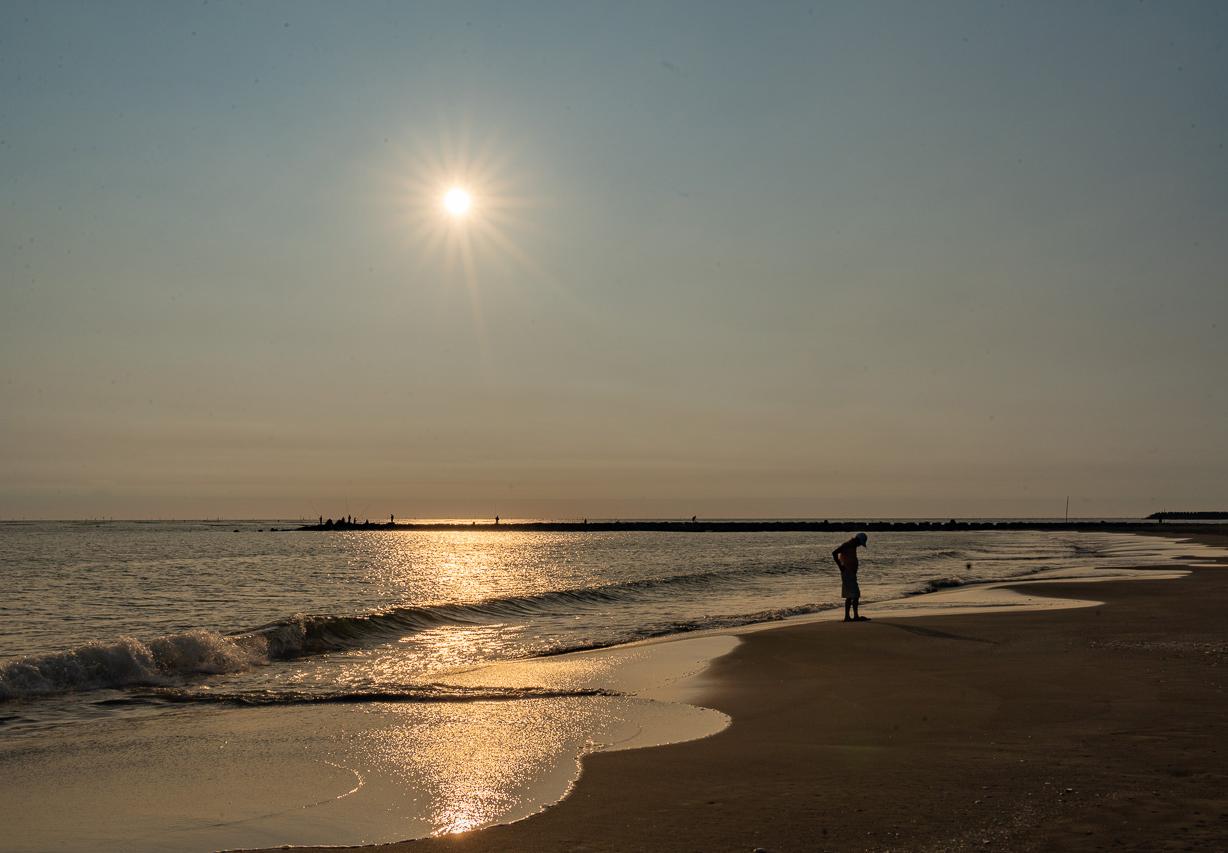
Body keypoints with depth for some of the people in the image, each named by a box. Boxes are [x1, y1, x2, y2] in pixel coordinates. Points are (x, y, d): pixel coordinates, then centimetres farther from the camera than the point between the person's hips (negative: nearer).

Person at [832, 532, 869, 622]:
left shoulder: (852, 547, 17)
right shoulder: (846, 545, -12)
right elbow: (834, 553, -23)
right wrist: (841, 567, -21)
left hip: (851, 574, 10)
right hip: (847, 574, -10)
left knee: (850, 596, 9)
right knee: (855, 595, -10)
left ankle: (847, 617, 10)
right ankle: (856, 616, -10)